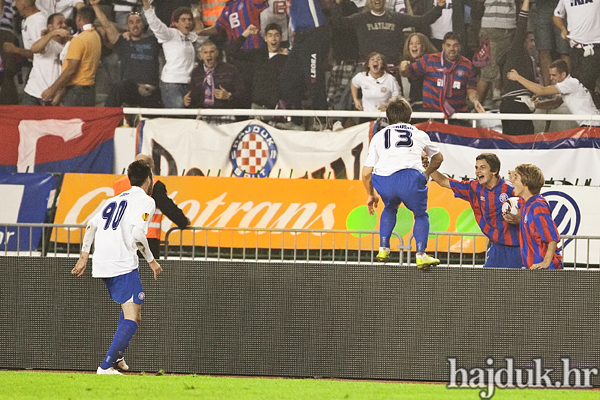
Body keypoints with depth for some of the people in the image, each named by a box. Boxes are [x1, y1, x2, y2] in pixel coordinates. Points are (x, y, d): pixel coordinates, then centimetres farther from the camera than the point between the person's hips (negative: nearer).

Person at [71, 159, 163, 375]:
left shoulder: (115, 199, 22)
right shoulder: (145, 200, -1)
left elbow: (92, 225, 20)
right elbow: (137, 234, -14)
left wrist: (84, 256, 22)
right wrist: (151, 261, -4)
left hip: (102, 265, 8)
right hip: (123, 265, -8)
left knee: (131, 309, 27)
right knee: (132, 317, -11)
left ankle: (117, 356, 22)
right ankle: (106, 366, -22)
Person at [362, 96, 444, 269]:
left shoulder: (379, 136, 26)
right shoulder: (419, 134, 26)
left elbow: (366, 173, 22)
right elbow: (438, 158, 45)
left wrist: (371, 195, 38)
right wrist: (427, 174, 64)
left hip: (382, 182, 1)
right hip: (410, 177, -1)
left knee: (390, 208, 33)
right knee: (421, 214, 23)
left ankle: (383, 249, 26)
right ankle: (421, 255, 8)